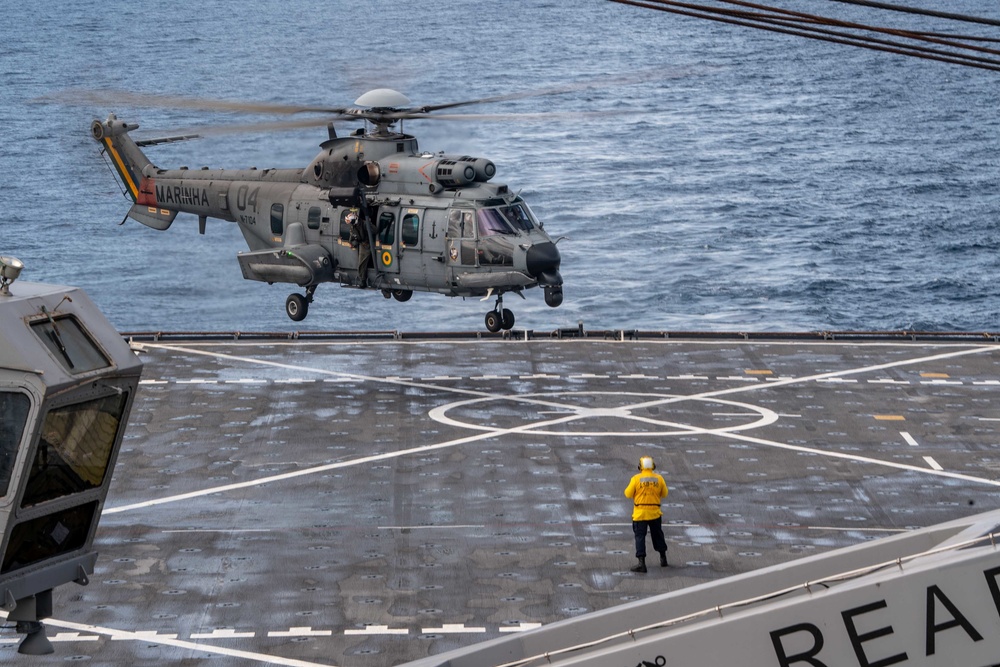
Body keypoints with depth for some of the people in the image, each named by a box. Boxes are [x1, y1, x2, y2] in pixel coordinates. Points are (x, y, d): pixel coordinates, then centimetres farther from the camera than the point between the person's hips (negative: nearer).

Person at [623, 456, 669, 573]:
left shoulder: (636, 479, -10)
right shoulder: (659, 478, -2)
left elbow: (628, 494, -5)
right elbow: (664, 494, 7)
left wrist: (628, 488, 15)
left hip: (640, 513, -3)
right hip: (655, 513, 3)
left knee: (640, 537, -1)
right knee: (658, 535, 21)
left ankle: (642, 563, -10)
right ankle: (663, 559, 32)